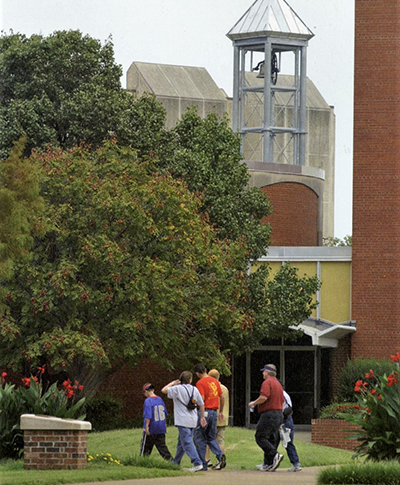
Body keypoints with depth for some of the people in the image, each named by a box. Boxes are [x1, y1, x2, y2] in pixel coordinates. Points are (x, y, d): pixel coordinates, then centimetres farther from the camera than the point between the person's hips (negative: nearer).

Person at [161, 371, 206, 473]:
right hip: (193, 420, 7)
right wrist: (202, 417, 23)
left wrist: (173, 383, 9)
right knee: (181, 442, 19)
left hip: (183, 421, -7)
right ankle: (176, 462, 30)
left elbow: (164, 390, -3)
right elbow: (201, 404, 13)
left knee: (187, 443, -10)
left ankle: (197, 463, -22)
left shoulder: (178, 389, -8)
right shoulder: (195, 390, 8)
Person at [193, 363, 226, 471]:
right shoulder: (215, 381, 11)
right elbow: (222, 397, 14)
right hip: (214, 412, 7)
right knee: (211, 438, 16)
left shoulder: (200, 383, -10)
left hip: (204, 412, -7)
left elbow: (201, 399, -19)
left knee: (199, 439, 3)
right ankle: (220, 456, -8)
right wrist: (221, 411, 22)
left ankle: (203, 464, 2)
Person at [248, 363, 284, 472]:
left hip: (269, 414, -9)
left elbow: (263, 397, -23)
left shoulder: (267, 382, -8)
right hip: (279, 413, 9)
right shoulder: (278, 384, 20)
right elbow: (282, 401, 22)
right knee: (271, 440, 10)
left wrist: (253, 403, -5)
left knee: (260, 438, -8)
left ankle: (275, 455, -24)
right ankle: (268, 464, 8)